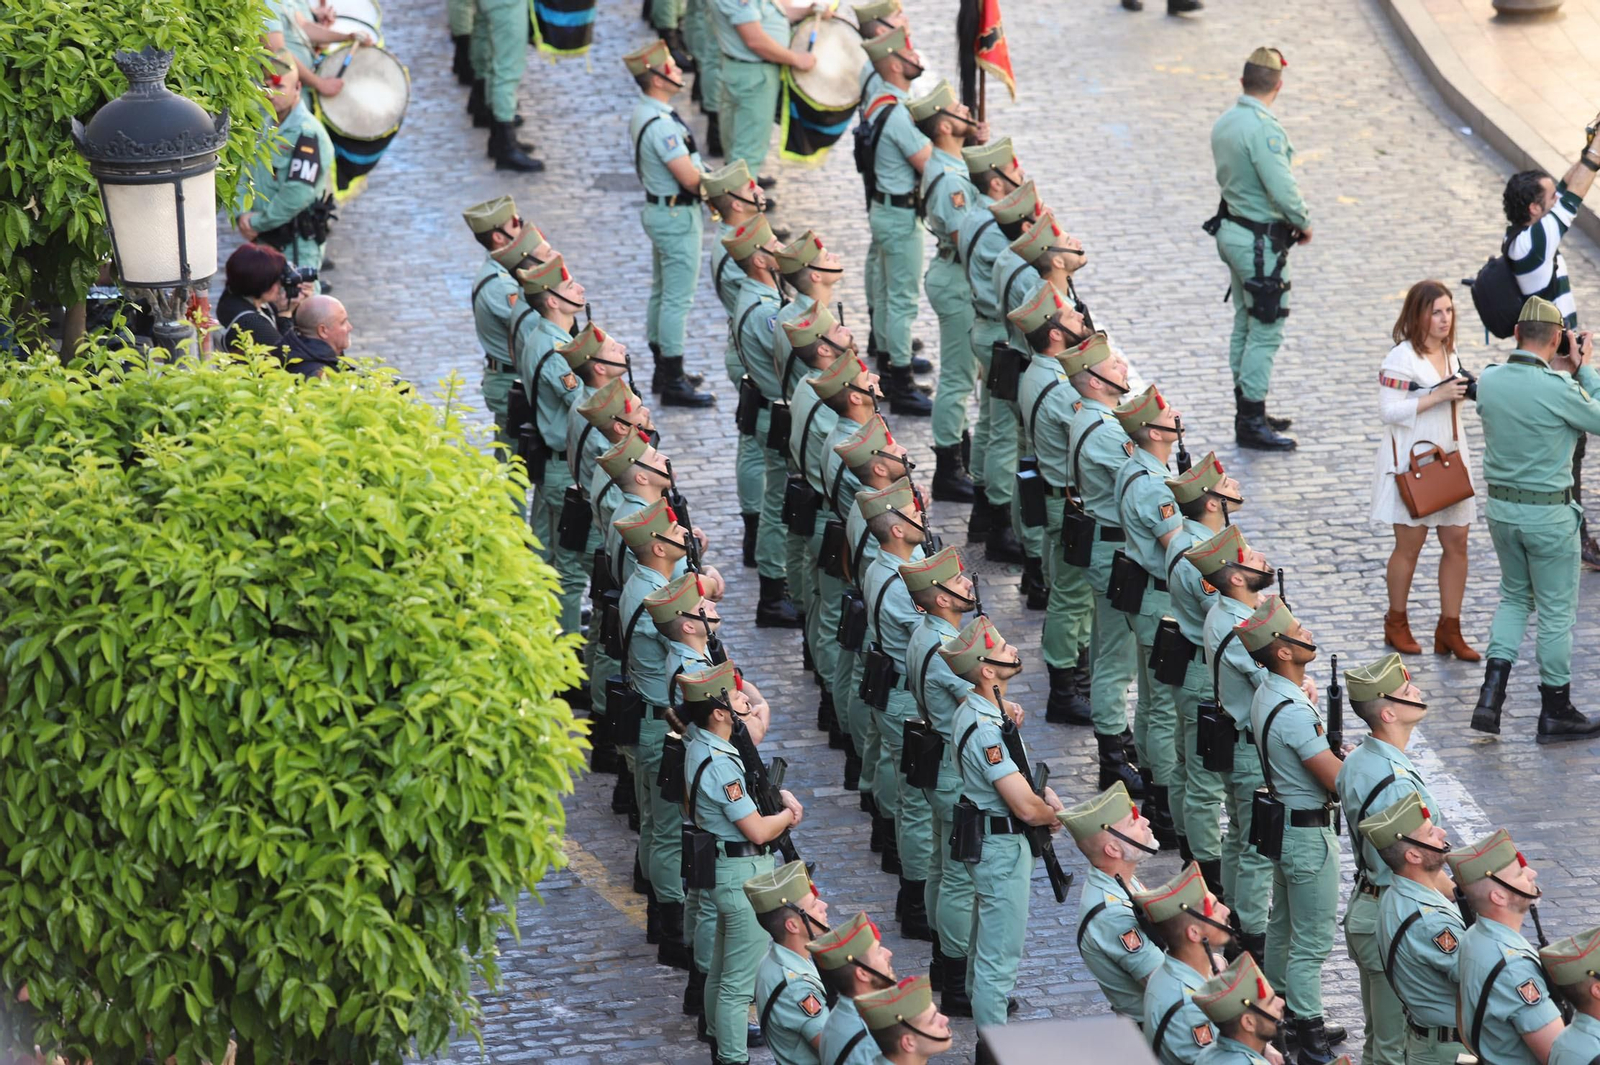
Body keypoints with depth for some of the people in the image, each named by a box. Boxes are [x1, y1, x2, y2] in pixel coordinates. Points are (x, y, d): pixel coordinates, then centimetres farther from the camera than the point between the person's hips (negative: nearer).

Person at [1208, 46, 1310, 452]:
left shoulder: (1224, 123, 6)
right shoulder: (1263, 129, -23)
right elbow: (1283, 190, -26)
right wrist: (1304, 223, -7)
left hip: (1233, 231, 10)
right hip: (1261, 242, -10)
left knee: (1245, 325, 18)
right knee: (1266, 331, -3)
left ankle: (1247, 413, 26)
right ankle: (1252, 423, -1)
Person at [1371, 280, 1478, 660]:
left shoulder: (1449, 353, 10)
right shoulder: (1402, 357, -15)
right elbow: (1388, 411, -21)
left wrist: (1464, 391, 8)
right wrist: (1437, 397, -24)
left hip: (1450, 458, 7)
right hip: (1411, 461, -7)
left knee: (1456, 543, 4)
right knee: (1410, 544, 1)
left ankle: (1449, 629, 11)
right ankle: (1396, 624, 19)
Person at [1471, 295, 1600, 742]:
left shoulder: (1489, 381, -4)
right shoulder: (1558, 388, -23)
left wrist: (1560, 371, 13)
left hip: (1500, 506, 6)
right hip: (1548, 512, -6)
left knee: (1514, 596, 23)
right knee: (1556, 610, 9)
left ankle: (1491, 692, 7)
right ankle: (1555, 712, 20)